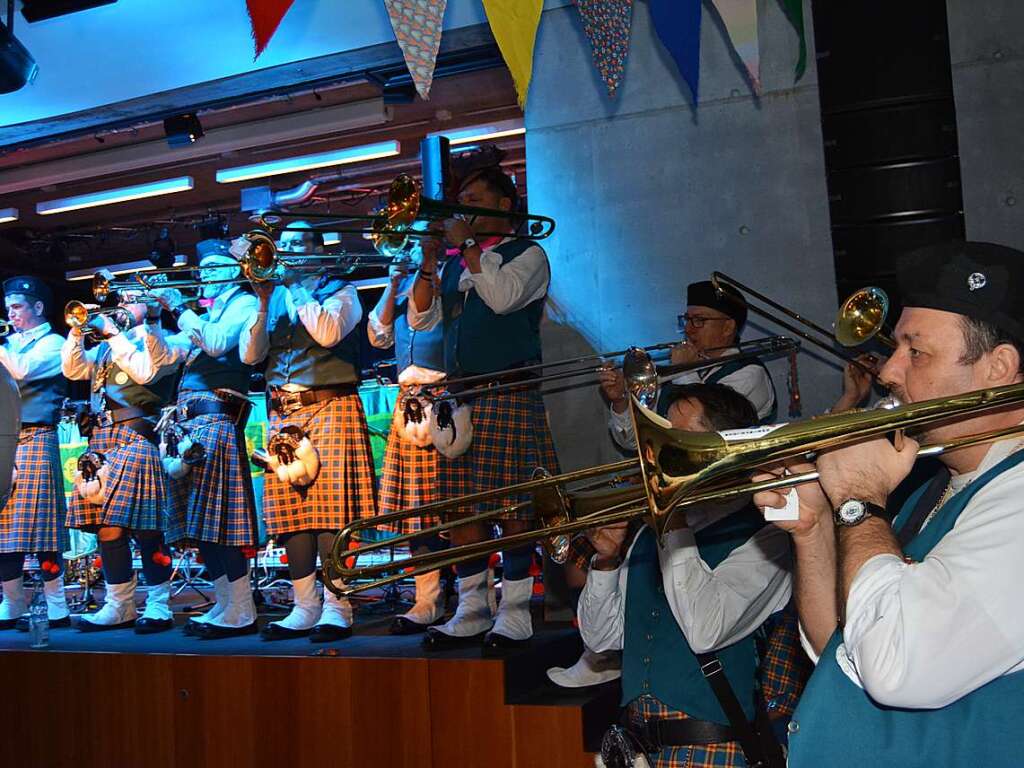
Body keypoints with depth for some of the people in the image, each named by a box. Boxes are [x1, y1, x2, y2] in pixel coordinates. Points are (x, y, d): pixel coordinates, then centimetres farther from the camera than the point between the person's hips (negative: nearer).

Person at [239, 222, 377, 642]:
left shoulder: (339, 290, 7)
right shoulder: (276, 296, 19)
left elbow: (328, 332, -15)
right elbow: (250, 354, 7)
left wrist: (294, 285, -6)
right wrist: (264, 302, -5)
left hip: (329, 407, -5)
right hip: (283, 414, 5)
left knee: (331, 507, -10)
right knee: (292, 511, 2)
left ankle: (336, 608, -5)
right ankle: (304, 609, 9)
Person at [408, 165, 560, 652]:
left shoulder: (528, 254, 5)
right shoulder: (456, 262, 21)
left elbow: (503, 296, -15)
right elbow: (422, 319, 11)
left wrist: (467, 246, -7)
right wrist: (429, 263, 0)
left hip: (509, 393, -6)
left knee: (513, 506, -6)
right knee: (460, 506, 4)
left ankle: (514, 616, 1)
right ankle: (471, 612, 13)